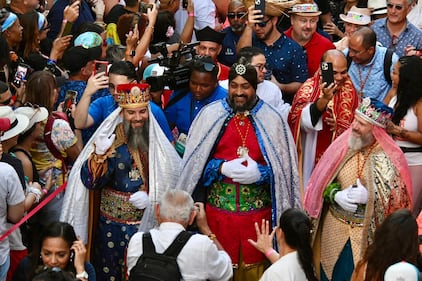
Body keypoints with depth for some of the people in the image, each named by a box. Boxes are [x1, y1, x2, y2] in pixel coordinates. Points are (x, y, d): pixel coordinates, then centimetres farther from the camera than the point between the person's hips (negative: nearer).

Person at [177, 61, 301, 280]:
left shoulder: (271, 119, 0)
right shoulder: (211, 115, 1)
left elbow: (283, 167, 1)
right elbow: (195, 162, 3)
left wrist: (260, 173, -17)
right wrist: (222, 168, -13)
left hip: (257, 207, 0)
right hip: (219, 205, 0)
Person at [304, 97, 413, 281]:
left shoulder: (389, 157, -11)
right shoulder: (342, 146, -2)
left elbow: (399, 198, -10)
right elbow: (323, 181, 4)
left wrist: (369, 196, -25)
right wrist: (337, 195, -16)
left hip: (368, 234, -3)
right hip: (334, 230, 3)